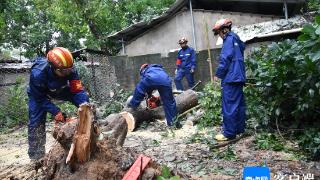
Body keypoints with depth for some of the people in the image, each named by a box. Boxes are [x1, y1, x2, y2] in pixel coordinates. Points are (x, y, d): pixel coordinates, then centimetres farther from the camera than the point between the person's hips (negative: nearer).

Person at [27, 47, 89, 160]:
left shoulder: (70, 69, -35)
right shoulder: (38, 74, -42)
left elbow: (78, 90, -32)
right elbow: (40, 98, -30)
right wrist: (55, 112, -37)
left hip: (60, 90, 3)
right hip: (39, 93, -3)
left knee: (85, 103, -10)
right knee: (36, 122, -10)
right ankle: (36, 157, 1)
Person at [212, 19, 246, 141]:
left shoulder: (229, 40, -9)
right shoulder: (236, 39, 18)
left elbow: (225, 59, -17)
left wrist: (218, 74, -7)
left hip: (231, 78, -10)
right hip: (239, 77, 10)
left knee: (229, 106, -7)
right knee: (239, 104, 13)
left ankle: (229, 133, -3)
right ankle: (239, 129, 23)